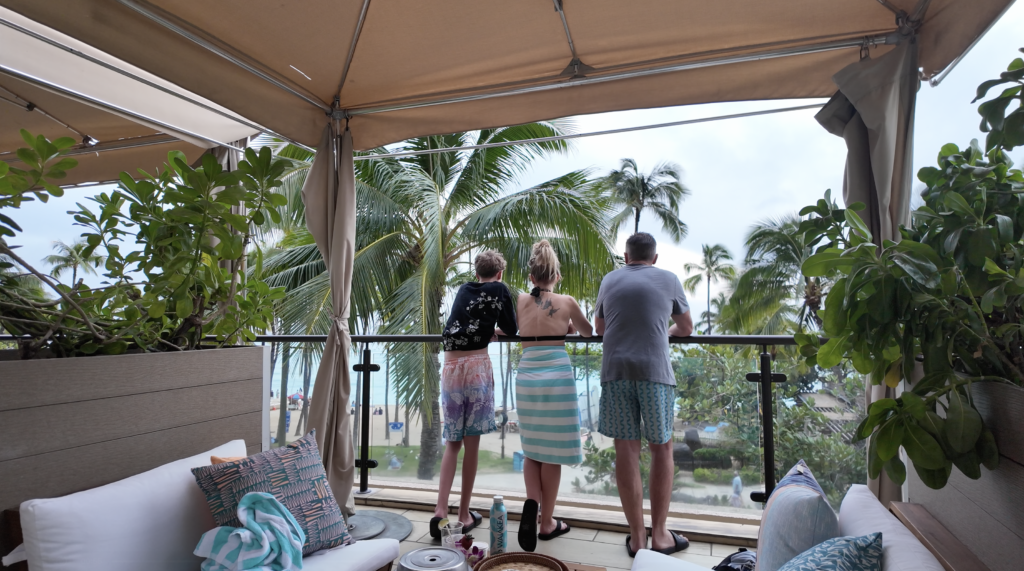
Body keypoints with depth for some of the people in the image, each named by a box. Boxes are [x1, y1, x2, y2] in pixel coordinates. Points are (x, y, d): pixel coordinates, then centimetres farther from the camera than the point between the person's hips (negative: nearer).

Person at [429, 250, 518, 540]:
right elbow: (511, 330, 10)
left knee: (452, 443, 11)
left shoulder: (463, 290, 19)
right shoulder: (500, 290, 6)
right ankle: (464, 515, 14)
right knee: (472, 443, 5)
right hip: (477, 365, -4)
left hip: (450, 367, 4)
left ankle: (440, 510, 1)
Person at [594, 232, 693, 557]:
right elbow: (686, 329, 19)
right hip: (655, 371, -1)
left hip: (615, 371, 2)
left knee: (626, 451, 5)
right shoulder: (668, 280, 9)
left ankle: (637, 538, 13)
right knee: (661, 449, 12)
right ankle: (659, 535, 18)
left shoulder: (610, 280, 14)